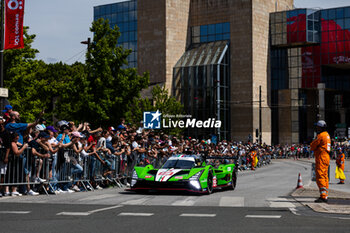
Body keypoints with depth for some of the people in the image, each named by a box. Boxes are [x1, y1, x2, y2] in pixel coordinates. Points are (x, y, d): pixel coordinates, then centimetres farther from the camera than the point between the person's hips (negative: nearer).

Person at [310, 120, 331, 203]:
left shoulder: (321, 135, -14)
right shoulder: (327, 135, 18)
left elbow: (312, 146, -9)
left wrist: (312, 146, 10)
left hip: (321, 158, -10)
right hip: (326, 158, 10)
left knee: (320, 177, -11)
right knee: (325, 177, 12)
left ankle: (323, 196, -16)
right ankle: (325, 196, 15)